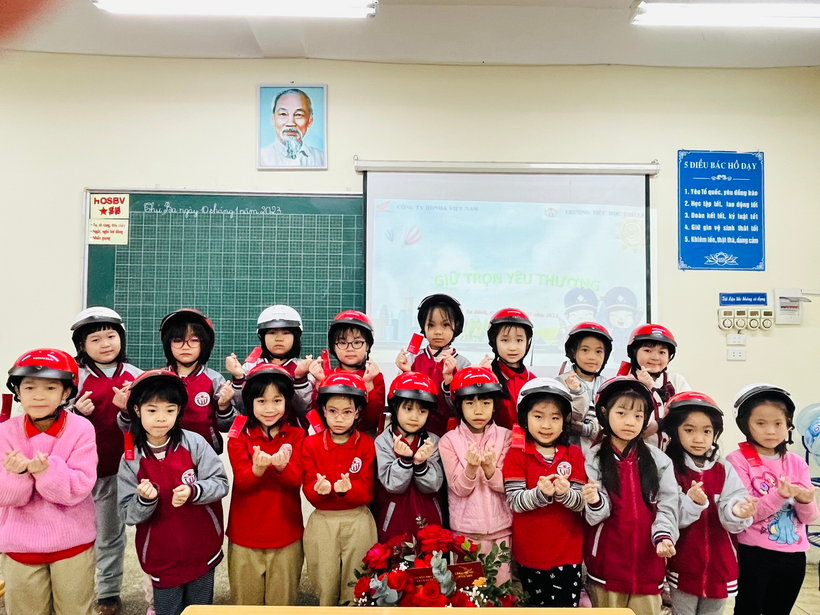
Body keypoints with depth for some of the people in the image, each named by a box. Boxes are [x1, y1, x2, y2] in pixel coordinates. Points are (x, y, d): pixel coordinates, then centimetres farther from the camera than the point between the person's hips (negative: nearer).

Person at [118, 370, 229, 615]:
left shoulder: (194, 443, -11)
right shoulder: (131, 459, -6)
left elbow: (221, 483, -11)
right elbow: (128, 515, -5)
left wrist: (193, 492, -28)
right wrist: (144, 500, -25)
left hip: (202, 551, 0)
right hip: (161, 557, 1)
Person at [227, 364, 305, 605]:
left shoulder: (296, 435, -1)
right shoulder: (239, 436, -3)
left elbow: (296, 480, -12)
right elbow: (241, 481, -14)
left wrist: (281, 466, -34)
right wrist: (258, 468, -36)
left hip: (286, 536, 0)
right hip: (245, 536, 0)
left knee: (282, 601, 13)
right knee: (245, 601, 14)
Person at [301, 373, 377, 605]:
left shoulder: (366, 444, -5)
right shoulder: (311, 444, -3)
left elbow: (366, 492, -8)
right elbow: (309, 491, -7)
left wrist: (347, 489, -29)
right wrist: (320, 489, -30)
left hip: (358, 522, 0)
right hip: (323, 522, 1)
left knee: (356, 587, 10)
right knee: (326, 589, 10)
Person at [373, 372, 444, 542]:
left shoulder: (433, 442, -3)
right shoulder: (383, 441, -9)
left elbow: (432, 486, -9)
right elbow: (393, 485, -14)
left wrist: (420, 463, -26)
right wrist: (405, 459, -28)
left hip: (428, 518, 2)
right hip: (394, 518, -2)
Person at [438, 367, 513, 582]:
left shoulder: (505, 437, -2)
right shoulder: (449, 440, -5)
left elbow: (506, 486, -7)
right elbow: (459, 489, -9)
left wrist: (489, 468, -26)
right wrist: (471, 468, -29)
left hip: (500, 529, 1)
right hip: (464, 529, 0)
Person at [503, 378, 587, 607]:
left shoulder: (574, 454, -2)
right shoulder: (516, 454, -6)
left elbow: (581, 502, -9)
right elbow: (514, 501, -15)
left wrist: (565, 493, -30)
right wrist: (540, 493, -33)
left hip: (567, 552, 0)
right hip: (530, 552, 0)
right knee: (534, 605, 16)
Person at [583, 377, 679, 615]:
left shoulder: (659, 460, 2)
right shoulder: (593, 459, -3)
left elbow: (667, 505, -1)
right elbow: (597, 515, -9)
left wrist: (663, 536, -18)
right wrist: (595, 502, -31)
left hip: (647, 560, 1)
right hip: (607, 559, -1)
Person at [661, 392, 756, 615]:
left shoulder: (724, 470, 0)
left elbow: (728, 517, -10)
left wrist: (737, 512, -32)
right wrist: (691, 502, -33)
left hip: (719, 565, 3)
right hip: (684, 565, -3)